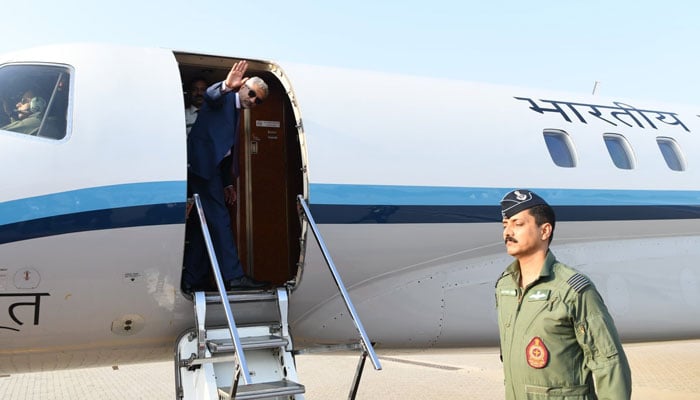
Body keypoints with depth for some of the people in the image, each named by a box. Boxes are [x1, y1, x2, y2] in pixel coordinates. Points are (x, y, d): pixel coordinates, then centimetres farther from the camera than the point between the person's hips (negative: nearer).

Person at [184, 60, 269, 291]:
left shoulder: (236, 112, 23)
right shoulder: (225, 98, -1)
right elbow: (210, 95, -27)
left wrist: (225, 183, 20)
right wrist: (226, 86, -48)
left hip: (212, 168, 10)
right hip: (203, 163, -10)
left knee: (209, 222, 9)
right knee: (219, 220, -11)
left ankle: (192, 279, 14)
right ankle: (233, 276, -10)